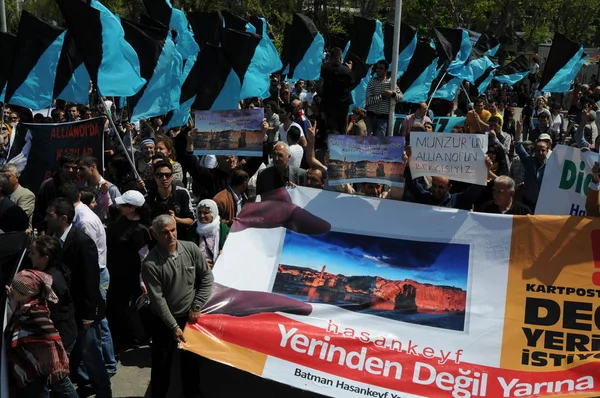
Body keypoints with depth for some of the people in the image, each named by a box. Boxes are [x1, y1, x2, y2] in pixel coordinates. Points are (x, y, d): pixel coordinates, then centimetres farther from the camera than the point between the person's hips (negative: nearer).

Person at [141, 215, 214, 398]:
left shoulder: (191, 249, -12)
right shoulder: (150, 264, -21)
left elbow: (207, 277, -3)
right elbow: (158, 299, -18)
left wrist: (196, 307, -6)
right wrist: (174, 326, -17)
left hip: (190, 316, 3)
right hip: (165, 320, -3)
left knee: (192, 360, 20)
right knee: (161, 364, 9)